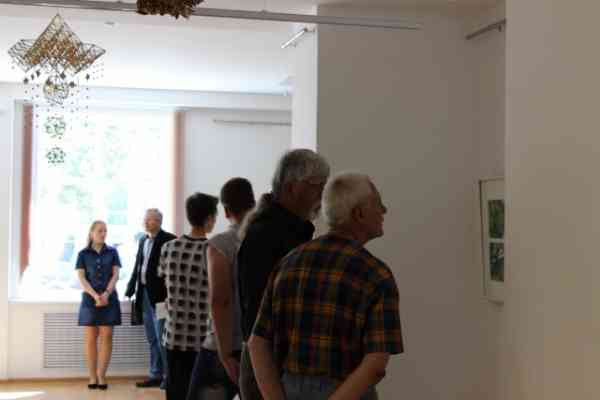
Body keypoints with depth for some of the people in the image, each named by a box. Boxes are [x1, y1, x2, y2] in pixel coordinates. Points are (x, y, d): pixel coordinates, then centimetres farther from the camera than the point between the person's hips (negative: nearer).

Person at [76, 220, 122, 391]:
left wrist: (106, 294, -15)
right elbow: (82, 278, -3)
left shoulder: (112, 252, 7)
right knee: (91, 338, 0)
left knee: (106, 337, -3)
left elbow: (115, 275, 0)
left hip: (109, 299, 1)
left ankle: (101, 376, -1)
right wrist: (95, 295, -16)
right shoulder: (83, 254, 5)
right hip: (90, 299, -1)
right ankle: (92, 377, 2)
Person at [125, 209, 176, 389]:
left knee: (162, 337, -6)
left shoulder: (169, 240, -9)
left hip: (160, 295, -8)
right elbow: (138, 266, 16)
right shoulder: (143, 240, 15)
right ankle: (156, 375, 19)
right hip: (144, 294, 8)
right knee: (152, 339, 12)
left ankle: (168, 375, 2)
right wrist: (131, 287, 7)